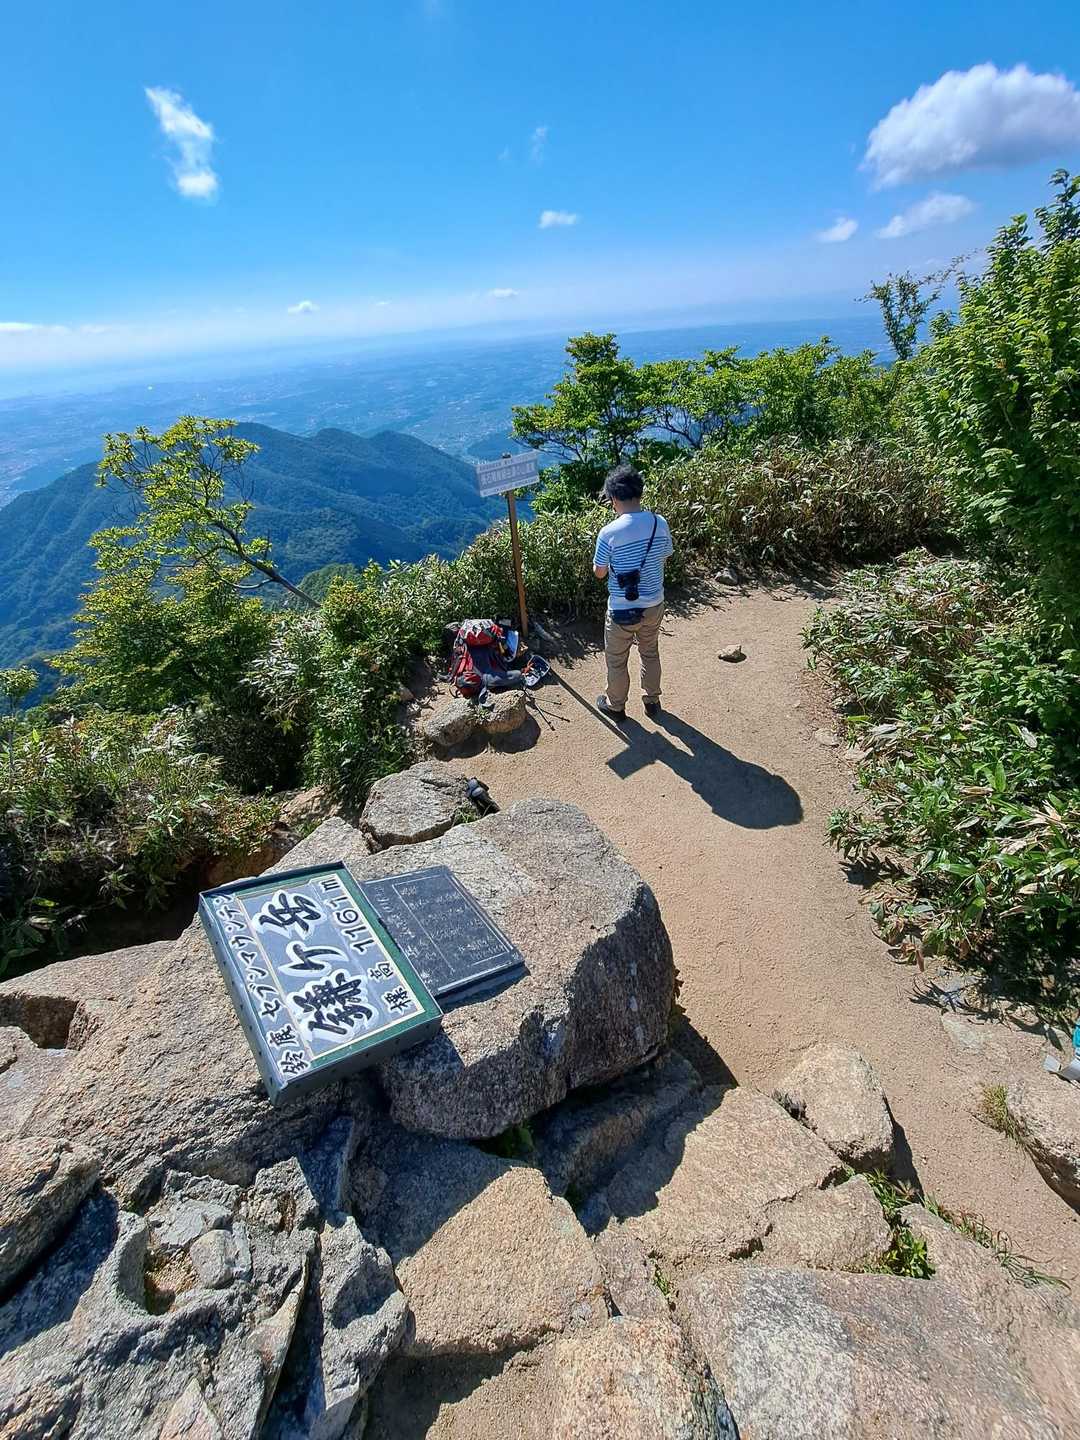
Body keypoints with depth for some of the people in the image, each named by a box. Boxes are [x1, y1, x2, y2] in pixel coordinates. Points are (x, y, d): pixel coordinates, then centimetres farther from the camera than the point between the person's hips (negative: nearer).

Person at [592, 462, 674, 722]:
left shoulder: (609, 533, -21)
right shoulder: (660, 523, -8)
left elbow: (599, 573, -8)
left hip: (623, 610, -4)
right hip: (654, 605, 5)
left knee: (617, 660, 17)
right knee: (650, 653, 26)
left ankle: (615, 706, 35)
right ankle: (652, 701, 42)